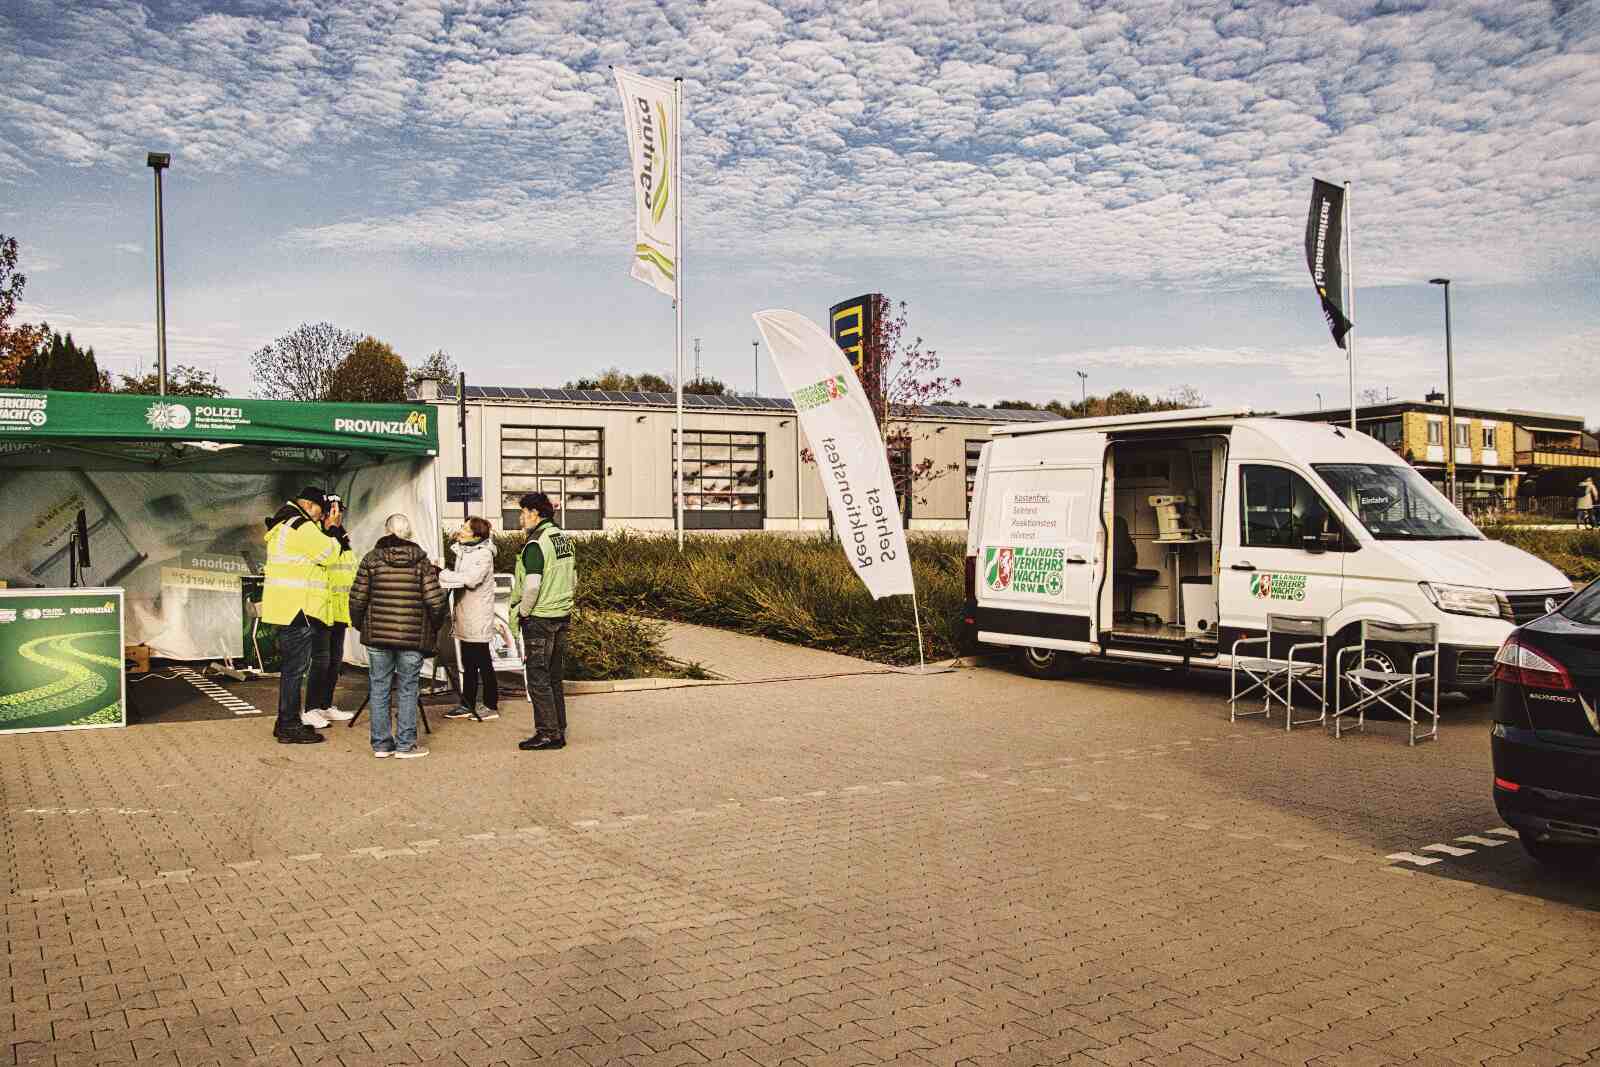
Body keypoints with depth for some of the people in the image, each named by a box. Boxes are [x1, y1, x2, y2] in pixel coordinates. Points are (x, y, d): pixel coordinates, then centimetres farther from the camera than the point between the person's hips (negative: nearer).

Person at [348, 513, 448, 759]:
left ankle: (381, 744, 15)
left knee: (379, 688, 10)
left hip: (377, 635, 1)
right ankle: (405, 745, 9)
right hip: (413, 637, -1)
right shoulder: (421, 561, -2)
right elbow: (435, 601, -7)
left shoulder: (371, 559, 0)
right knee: (407, 690, 7)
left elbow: (358, 598, -2)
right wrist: (434, 628, 10)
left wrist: (358, 624, 15)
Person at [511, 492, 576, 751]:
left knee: (537, 678, -1)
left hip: (539, 618, -8)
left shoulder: (536, 544, -16)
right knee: (554, 677, 15)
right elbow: (574, 581, 16)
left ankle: (547, 733, 0)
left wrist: (521, 613, -10)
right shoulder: (565, 539, 11)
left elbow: (532, 586, -22)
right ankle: (559, 732, 19)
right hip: (562, 616, 8)